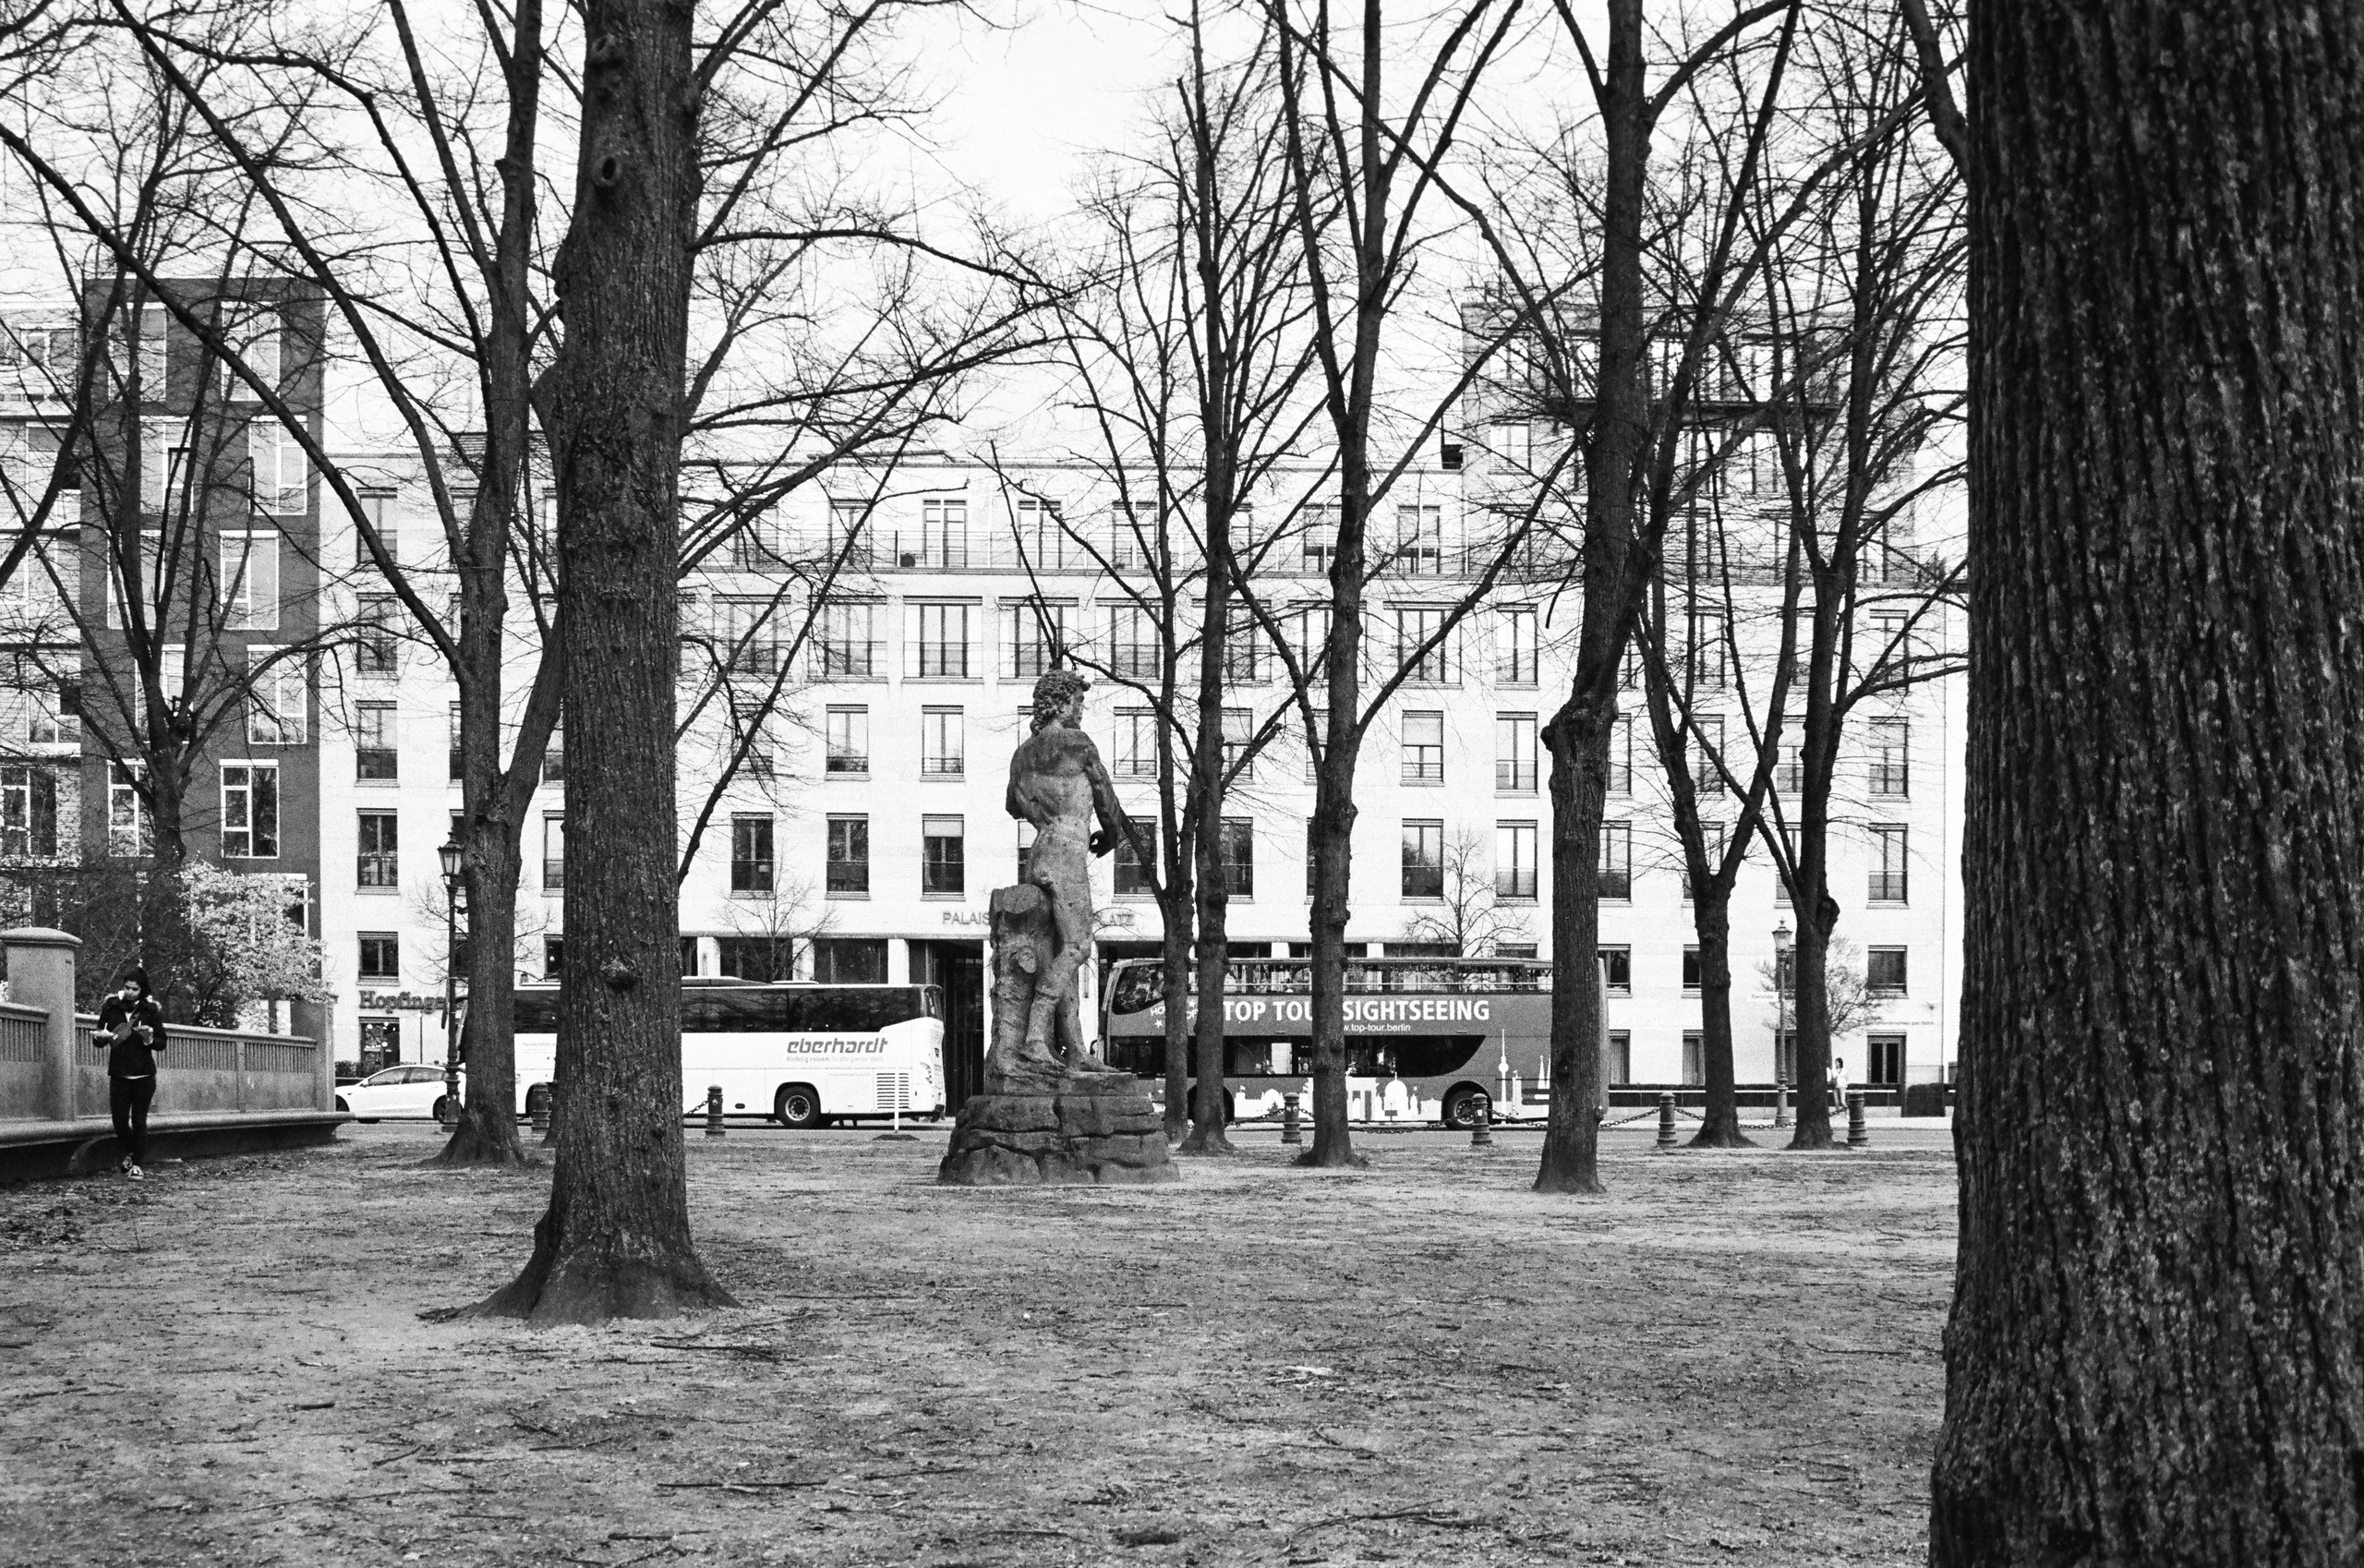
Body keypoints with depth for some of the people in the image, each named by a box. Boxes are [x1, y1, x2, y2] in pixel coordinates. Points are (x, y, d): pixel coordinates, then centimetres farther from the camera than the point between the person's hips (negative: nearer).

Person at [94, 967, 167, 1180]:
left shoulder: (151, 1010, -1)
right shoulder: (110, 1008, 1)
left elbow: (162, 1043, 2)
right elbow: (97, 1043, 6)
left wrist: (149, 1039, -19)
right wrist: (102, 1038, -17)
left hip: (144, 1075, -1)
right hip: (118, 1074, 1)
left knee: (139, 1120, -2)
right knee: (119, 1118, -3)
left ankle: (139, 1165, 7)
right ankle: (130, 1152, 25)